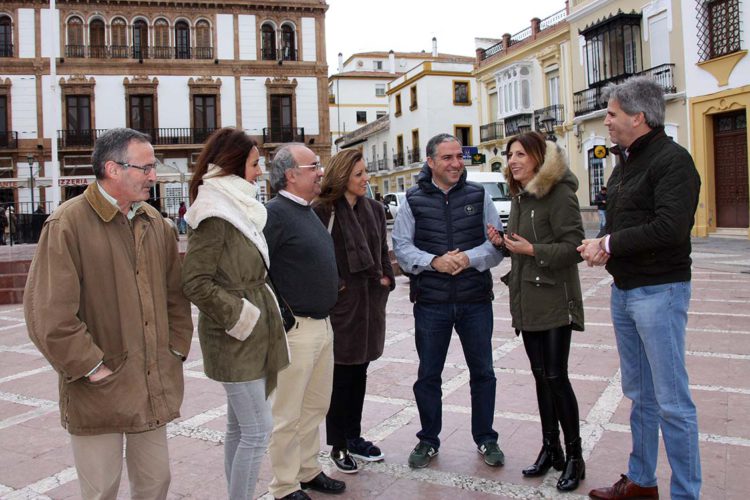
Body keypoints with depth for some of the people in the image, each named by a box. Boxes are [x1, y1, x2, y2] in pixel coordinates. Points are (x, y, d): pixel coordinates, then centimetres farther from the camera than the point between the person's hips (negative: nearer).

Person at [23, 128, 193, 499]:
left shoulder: (154, 222, 8)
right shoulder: (68, 223, -13)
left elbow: (175, 293, 16)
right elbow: (49, 312, -18)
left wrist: (177, 348, 8)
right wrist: (91, 367, -15)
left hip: (154, 386, 6)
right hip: (99, 392, -5)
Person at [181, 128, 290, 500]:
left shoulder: (237, 209, 11)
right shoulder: (214, 217, -16)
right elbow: (195, 282, -21)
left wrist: (258, 311, 11)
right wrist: (240, 315, -15)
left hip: (250, 336, 9)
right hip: (236, 339, -9)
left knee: (239, 428, 16)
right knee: (257, 430, -4)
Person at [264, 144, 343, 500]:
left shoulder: (309, 211, 13)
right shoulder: (274, 213, -15)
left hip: (323, 324, 9)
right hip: (295, 328, -9)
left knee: (316, 405, 19)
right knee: (288, 414, 5)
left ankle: (309, 471, 35)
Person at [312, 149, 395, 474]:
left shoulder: (374, 209, 9)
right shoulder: (322, 211, -11)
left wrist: (386, 279, 4)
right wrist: (333, 286, -14)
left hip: (371, 300, 6)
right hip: (341, 302, -6)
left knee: (359, 373, 15)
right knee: (341, 375, 4)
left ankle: (354, 437, 29)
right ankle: (338, 445, 18)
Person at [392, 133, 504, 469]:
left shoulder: (478, 196, 3)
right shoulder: (414, 201, 1)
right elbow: (402, 247, -3)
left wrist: (469, 258, -17)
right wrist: (434, 262, -19)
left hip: (475, 301, 1)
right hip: (431, 303, -1)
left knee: (482, 372, 11)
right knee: (428, 375, 10)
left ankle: (485, 438, 30)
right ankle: (428, 440, 28)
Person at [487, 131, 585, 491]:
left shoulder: (559, 194, -13)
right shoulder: (519, 197, 13)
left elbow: (573, 247, -18)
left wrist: (532, 250, -22)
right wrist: (503, 242, 2)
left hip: (554, 302, -8)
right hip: (526, 301, 8)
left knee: (556, 377, -3)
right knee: (541, 376, 13)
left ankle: (574, 457, 12)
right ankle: (550, 448, 25)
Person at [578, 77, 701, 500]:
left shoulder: (672, 159, -13)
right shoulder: (626, 160, 16)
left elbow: (670, 227, -24)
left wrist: (609, 244, -15)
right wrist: (602, 247, -4)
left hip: (659, 291, -9)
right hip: (624, 290, 9)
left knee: (672, 401, -1)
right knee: (639, 394, 17)